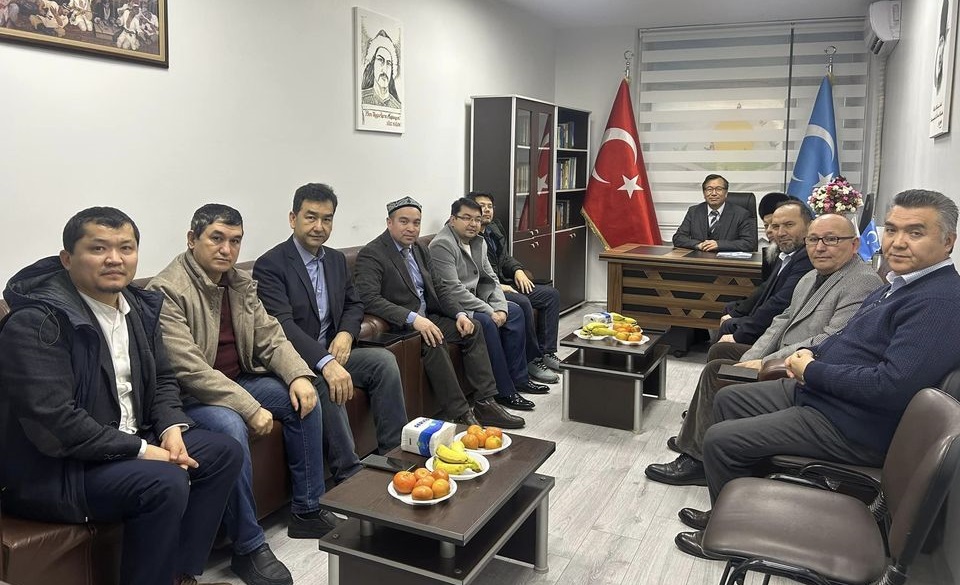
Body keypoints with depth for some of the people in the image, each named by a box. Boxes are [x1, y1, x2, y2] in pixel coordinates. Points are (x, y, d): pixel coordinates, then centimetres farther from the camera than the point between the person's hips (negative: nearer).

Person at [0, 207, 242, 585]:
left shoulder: (138, 307, 4)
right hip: (52, 467, -8)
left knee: (223, 452, 0)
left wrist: (171, 428, -7)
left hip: (128, 444, 9)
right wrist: (141, 450, -23)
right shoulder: (35, 322, -20)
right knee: (166, 482, -29)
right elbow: (54, 422, -27)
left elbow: (162, 380, 13)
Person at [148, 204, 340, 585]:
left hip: (239, 381, 8)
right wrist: (250, 408, -29)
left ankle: (306, 511, 7)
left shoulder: (241, 283, 5)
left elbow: (270, 337, 5)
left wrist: (299, 375, -16)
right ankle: (249, 549, -18)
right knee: (231, 427, -34)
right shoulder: (167, 290, -20)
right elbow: (189, 369, -26)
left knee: (304, 399, -5)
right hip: (189, 396, -8)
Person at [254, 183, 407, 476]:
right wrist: (326, 363, -35)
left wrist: (346, 334, -6)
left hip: (332, 352, 7)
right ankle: (350, 473, -27)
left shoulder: (337, 259, 12)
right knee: (326, 383, -36)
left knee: (384, 360, -17)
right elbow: (282, 324, -23)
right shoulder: (270, 265, -12)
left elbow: (354, 305, 19)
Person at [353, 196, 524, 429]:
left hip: (425, 317, 9)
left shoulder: (420, 250, 12)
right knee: (433, 342, -32)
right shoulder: (371, 255, -14)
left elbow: (438, 287, 15)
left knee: (472, 328, -1)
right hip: (397, 326, -9)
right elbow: (368, 298, -27)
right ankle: (458, 414, -24)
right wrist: (412, 318, -35)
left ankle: (485, 403, -1)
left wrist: (459, 314, -3)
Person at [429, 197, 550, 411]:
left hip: (473, 301, 10)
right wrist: (489, 311, -22)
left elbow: (490, 279, 10)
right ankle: (504, 391, -20)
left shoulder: (478, 243, 9)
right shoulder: (442, 245, -19)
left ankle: (518, 378, 8)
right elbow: (454, 290, -25)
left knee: (514, 311, 3)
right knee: (487, 323, -30)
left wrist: (500, 308, -8)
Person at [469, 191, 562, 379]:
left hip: (504, 283, 10)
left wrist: (518, 270, 6)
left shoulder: (494, 228, 16)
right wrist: (497, 286, -21)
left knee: (551, 294, 1)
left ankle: (546, 352, 2)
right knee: (523, 303, -33)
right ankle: (532, 360, -18)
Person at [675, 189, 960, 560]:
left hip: (850, 427, -11)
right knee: (727, 400, 17)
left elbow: (892, 386, -32)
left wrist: (812, 371, -19)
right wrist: (810, 353, 0)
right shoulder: (900, 285, 10)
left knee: (719, 440, -13)